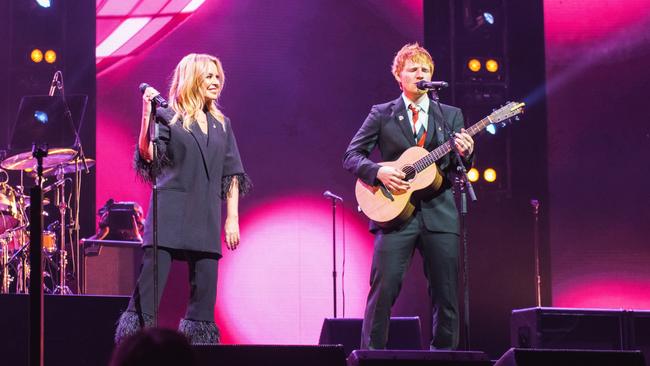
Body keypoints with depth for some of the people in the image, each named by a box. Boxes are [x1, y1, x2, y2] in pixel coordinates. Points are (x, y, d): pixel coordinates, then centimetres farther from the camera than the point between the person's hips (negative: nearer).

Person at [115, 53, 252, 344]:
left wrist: (232, 218, 9)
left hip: (206, 219, 5)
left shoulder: (221, 124, 17)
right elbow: (148, 155, -13)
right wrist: (147, 113, -21)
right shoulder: (168, 118, 2)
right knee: (151, 278, -11)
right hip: (170, 214, -5)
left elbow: (231, 175, 15)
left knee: (205, 289, 3)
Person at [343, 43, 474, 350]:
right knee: (384, 287, -9)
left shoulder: (451, 115, 14)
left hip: (439, 212, 2)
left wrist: (465, 153, -13)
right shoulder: (381, 114, 7)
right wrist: (379, 172, -14)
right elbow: (352, 156, 4)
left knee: (446, 293, 1)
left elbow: (459, 169, 10)